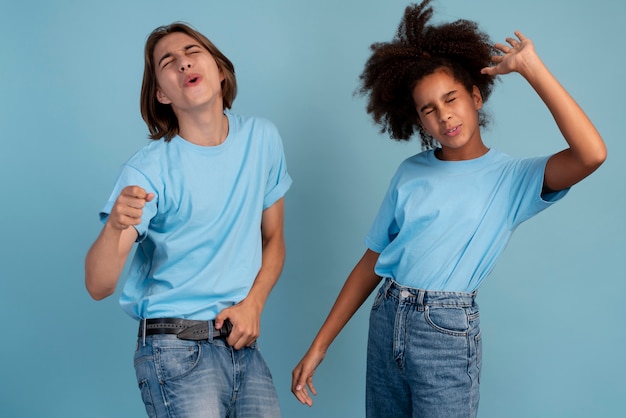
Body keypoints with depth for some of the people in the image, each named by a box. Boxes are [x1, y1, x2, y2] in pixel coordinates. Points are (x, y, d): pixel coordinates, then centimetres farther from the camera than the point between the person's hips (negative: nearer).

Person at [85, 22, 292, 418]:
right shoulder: (149, 170, -13)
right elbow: (98, 286, -17)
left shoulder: (262, 137, 1)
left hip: (242, 341, 4)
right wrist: (115, 226, -36)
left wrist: (253, 303, -4)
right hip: (178, 350, -4)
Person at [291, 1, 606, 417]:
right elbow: (372, 262, 7)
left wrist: (532, 68, -15)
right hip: (386, 321, 4)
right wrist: (319, 346, 4)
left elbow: (592, 153, -21)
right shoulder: (411, 173, 6)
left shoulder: (512, 177, -3)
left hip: (448, 334, -3)